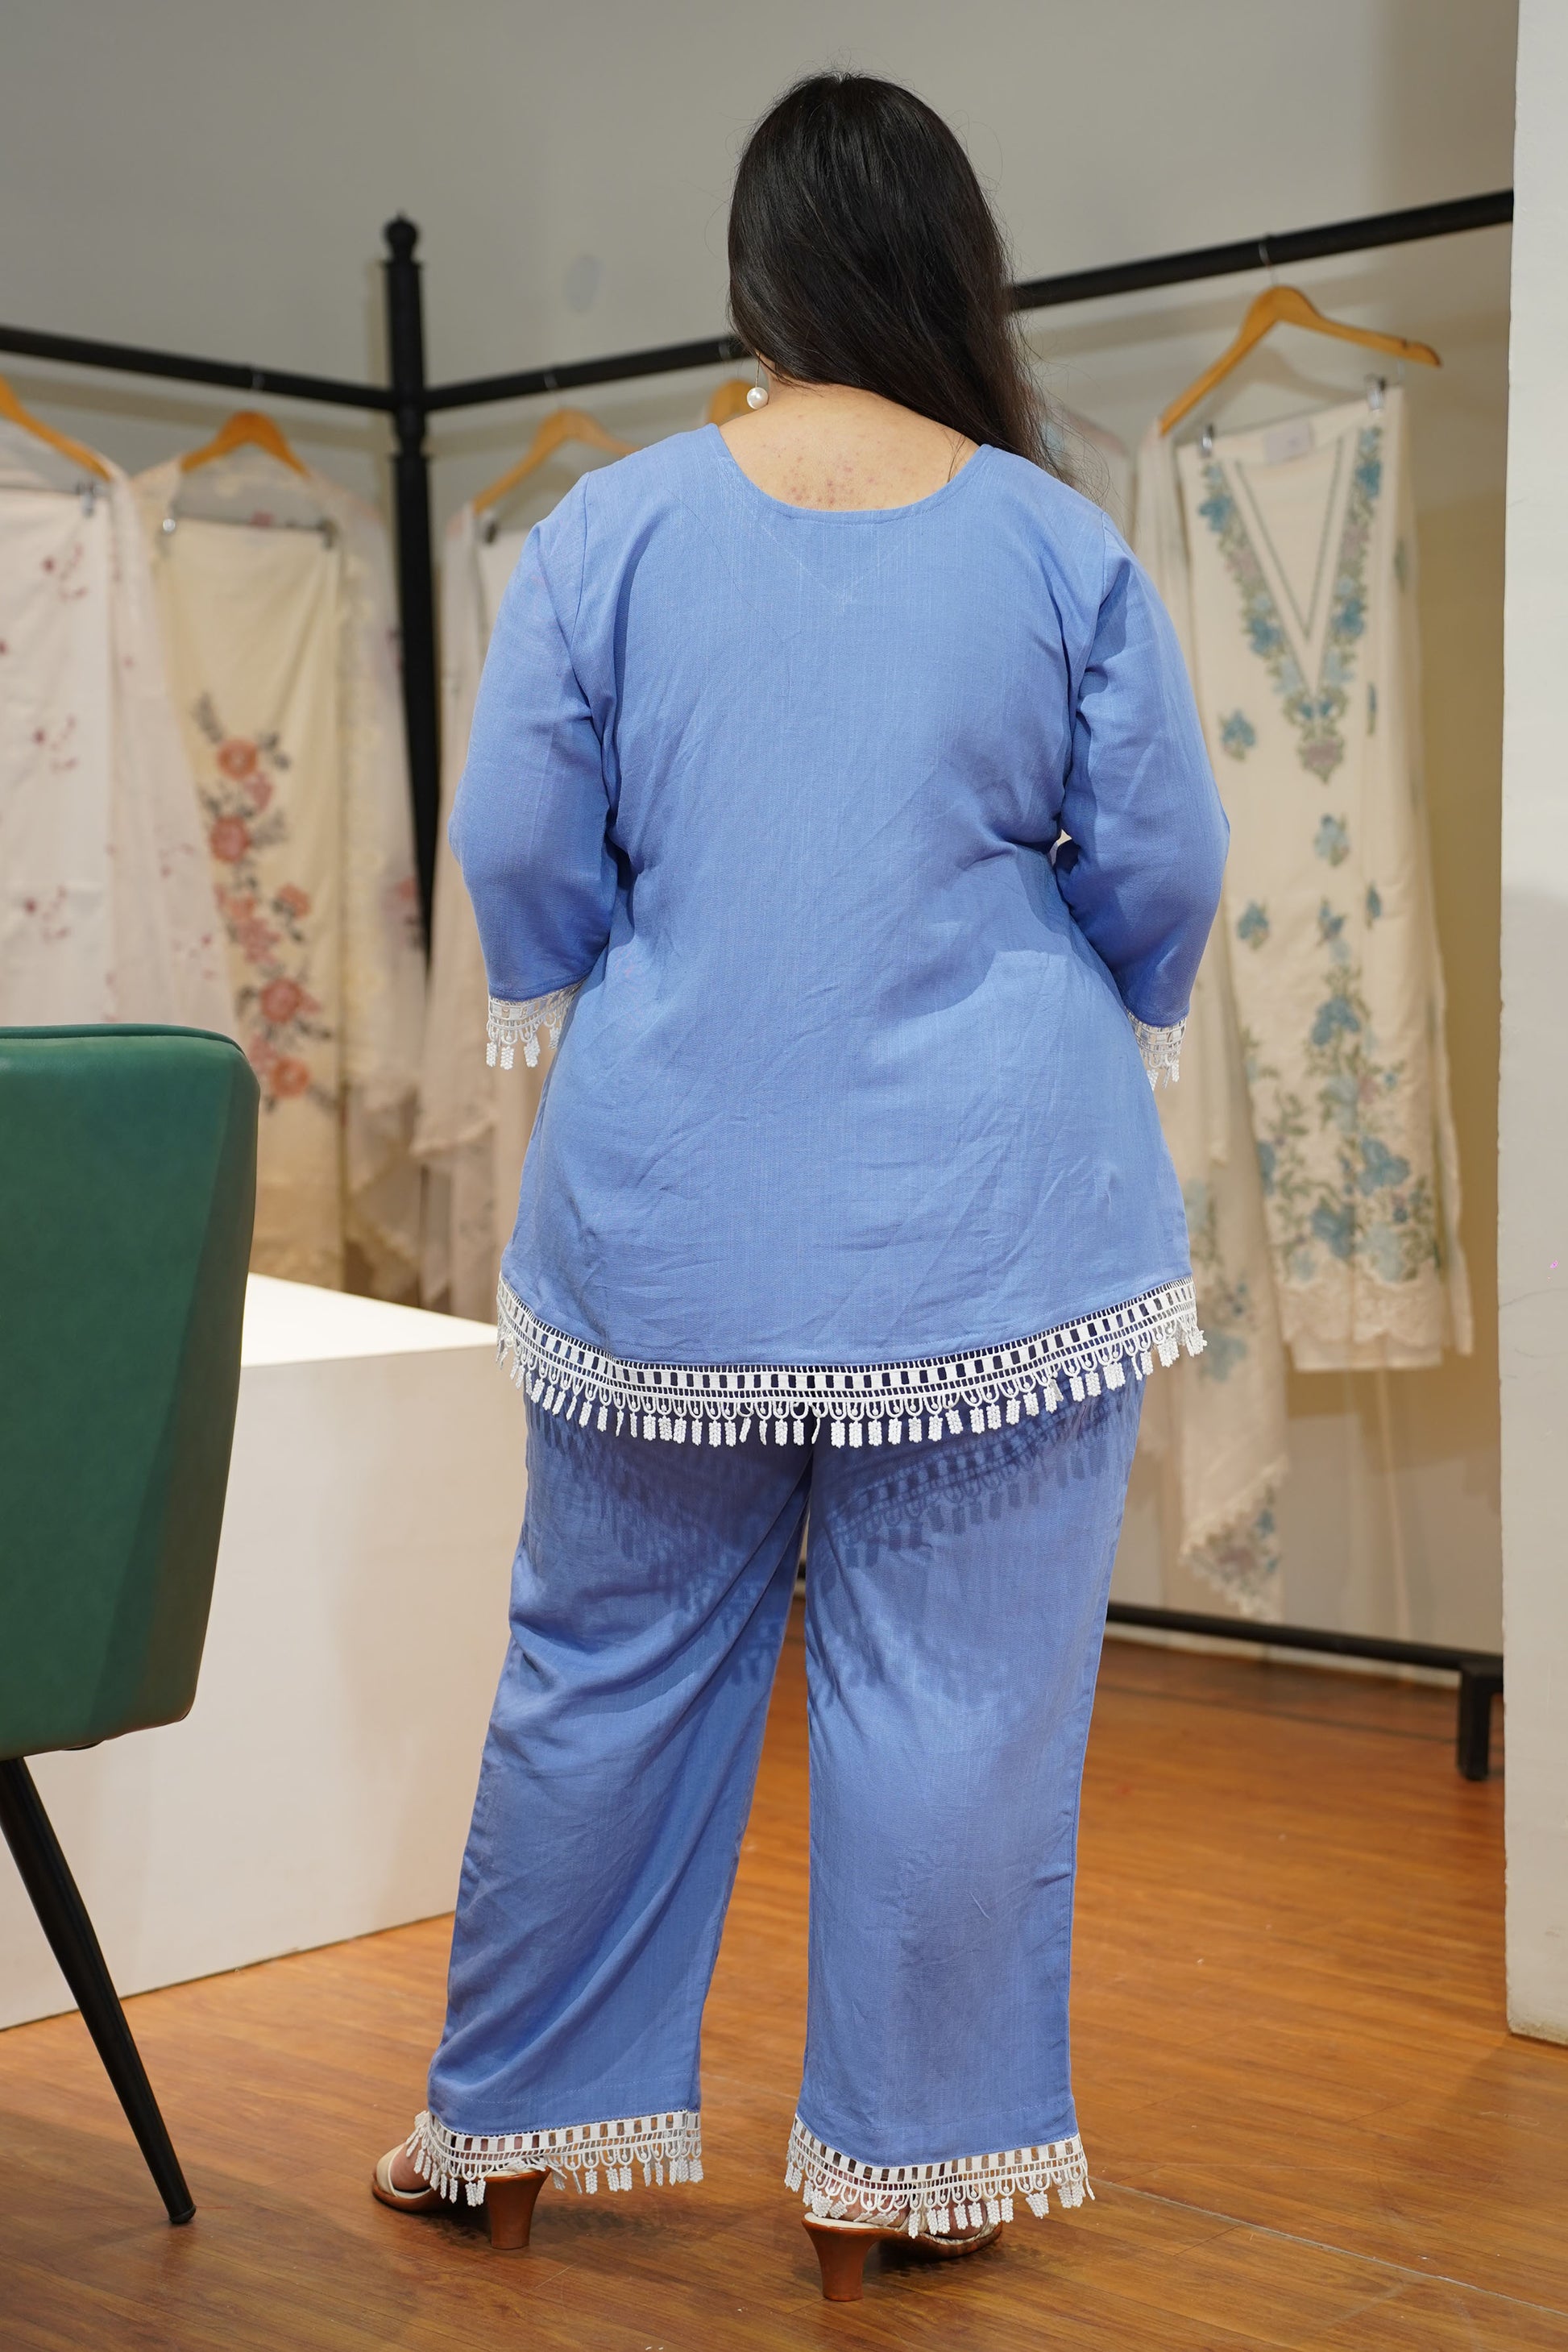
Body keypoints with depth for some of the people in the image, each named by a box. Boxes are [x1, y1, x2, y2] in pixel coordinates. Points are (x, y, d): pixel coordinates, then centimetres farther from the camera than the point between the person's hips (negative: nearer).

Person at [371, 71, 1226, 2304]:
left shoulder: (606, 529, -3)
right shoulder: (1064, 548, -4)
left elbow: (517, 858, 0)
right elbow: (1163, 871, 0)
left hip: (674, 1208, 2)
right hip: (992, 1207, -1)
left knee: (609, 1664, 14)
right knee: (956, 1690, 8)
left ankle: (512, 2126, 29)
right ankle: (899, 2168, 20)